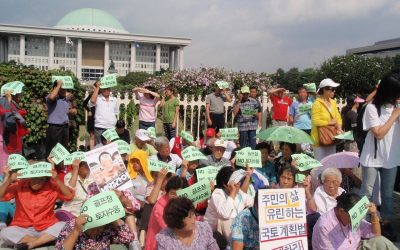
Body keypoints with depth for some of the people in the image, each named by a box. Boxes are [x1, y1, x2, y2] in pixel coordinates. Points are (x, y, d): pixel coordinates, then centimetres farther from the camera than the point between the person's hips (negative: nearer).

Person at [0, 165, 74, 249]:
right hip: (23, 229, 1)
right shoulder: (19, 185, -3)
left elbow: (69, 196, -16)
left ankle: (31, 243, -21)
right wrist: (8, 180, -22)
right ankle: (45, 240, -21)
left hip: (46, 228, -1)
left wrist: (57, 180, -25)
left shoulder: (52, 186, -6)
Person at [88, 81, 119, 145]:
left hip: (111, 127, 4)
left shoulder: (114, 100, 11)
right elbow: (92, 101, -24)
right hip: (99, 127, -4)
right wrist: (97, 87, -16)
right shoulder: (97, 98, -1)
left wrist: (113, 121, 12)